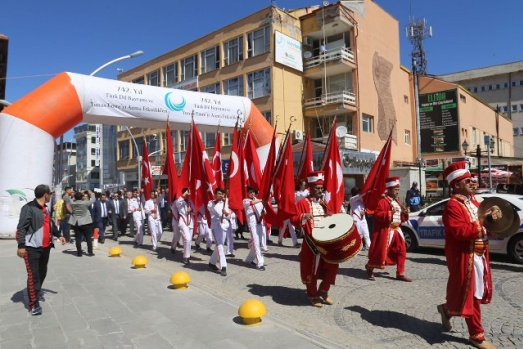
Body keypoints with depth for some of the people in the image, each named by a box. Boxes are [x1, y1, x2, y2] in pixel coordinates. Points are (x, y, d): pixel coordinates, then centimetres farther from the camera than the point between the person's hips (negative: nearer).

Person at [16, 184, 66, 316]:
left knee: (42, 272, 18)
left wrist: (59, 235, 21)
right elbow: (21, 227, -18)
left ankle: (37, 292, 41)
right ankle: (34, 304, 2)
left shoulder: (45, 209, 14)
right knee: (33, 275, -5)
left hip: (45, 247, 8)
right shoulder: (28, 208, -14)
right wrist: (21, 245, -22)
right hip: (32, 247, -8)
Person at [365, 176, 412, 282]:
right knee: (381, 251, 0)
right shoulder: (382, 201, -12)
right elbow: (377, 214, -21)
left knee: (401, 251, 7)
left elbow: (400, 217, 20)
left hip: (397, 230, 8)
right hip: (386, 231, -8)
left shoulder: (396, 202, 15)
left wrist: (404, 213, 0)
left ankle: (400, 274, 15)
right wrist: (390, 213, -28)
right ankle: (370, 268, 22)